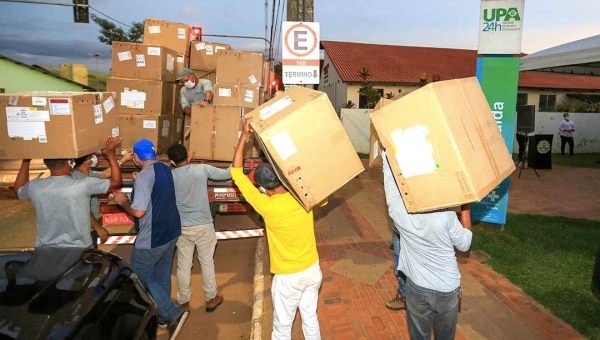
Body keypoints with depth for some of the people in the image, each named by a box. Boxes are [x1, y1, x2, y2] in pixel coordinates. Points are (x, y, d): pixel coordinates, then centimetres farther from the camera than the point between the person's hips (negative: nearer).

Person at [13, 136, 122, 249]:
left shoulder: (34, 186, -9)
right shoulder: (82, 185, -20)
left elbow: (19, 190, 18)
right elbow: (116, 181, -6)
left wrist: (26, 161, 16)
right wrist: (111, 155, 0)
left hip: (45, 250, 4)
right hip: (79, 249, -3)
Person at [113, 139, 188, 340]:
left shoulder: (144, 176, -21)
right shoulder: (165, 169, 6)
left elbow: (138, 211, -24)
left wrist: (123, 202, -6)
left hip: (152, 238, -9)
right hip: (171, 232, 9)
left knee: (141, 277, 6)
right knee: (162, 274, 19)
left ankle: (174, 314, 2)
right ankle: (162, 316, 33)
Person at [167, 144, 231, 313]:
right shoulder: (202, 169, -12)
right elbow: (228, 174, -3)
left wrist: (186, 162, 17)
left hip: (182, 227, 2)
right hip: (203, 225, -1)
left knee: (183, 265, 14)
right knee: (207, 263, 14)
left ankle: (184, 302, 27)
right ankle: (211, 299, 27)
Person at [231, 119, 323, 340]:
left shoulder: (267, 206, -26)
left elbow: (236, 173, -17)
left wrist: (244, 136, -13)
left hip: (288, 278, -5)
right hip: (313, 270, 5)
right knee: (310, 318, 25)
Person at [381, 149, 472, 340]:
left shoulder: (399, 211, -19)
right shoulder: (446, 215, -22)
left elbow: (390, 175, -4)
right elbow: (465, 244, -4)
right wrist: (465, 206, 0)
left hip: (417, 289, 0)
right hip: (448, 290, 0)